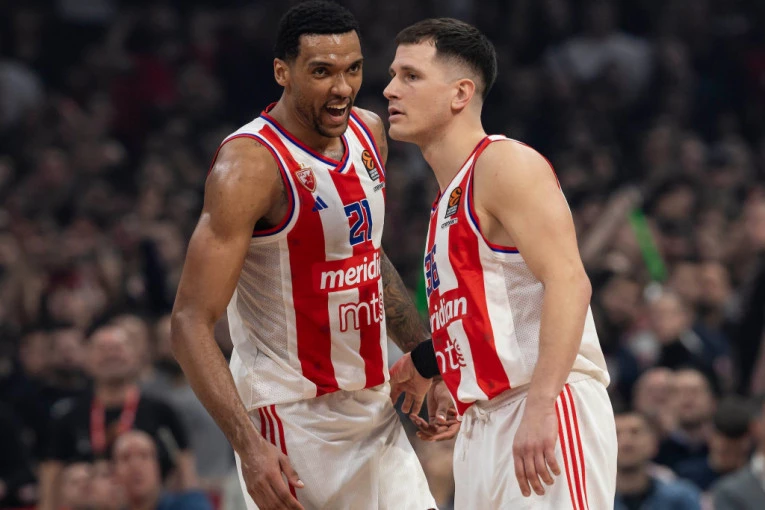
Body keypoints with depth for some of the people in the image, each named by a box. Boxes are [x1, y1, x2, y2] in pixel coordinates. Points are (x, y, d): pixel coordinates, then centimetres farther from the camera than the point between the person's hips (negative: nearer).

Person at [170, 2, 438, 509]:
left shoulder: (368, 134, 5)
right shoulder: (250, 165, -19)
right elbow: (191, 324, -23)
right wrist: (249, 445, -32)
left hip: (373, 408, 8)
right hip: (289, 418, -7)